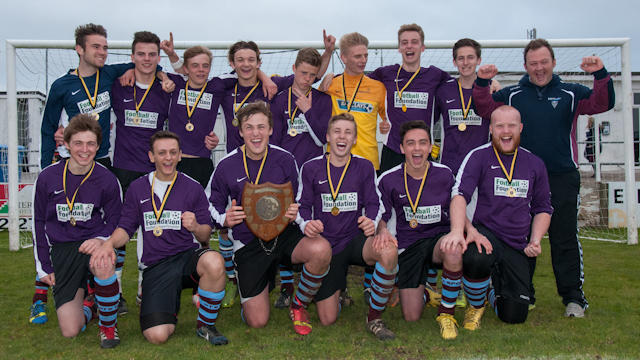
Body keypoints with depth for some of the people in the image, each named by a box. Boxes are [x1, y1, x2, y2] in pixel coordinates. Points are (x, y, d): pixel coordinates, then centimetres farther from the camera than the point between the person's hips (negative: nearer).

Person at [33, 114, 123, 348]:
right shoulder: (47, 177, -3)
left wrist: (101, 239, -18)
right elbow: (39, 223, 7)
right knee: (70, 331, -9)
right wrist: (43, 266, 6)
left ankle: (109, 324, -11)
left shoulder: (107, 180, -6)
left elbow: (115, 221, 5)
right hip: (62, 250, 1)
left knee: (104, 266, -40)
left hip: (93, 244, -1)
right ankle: (87, 309, 31)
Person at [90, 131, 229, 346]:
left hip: (188, 256, 0)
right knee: (157, 336, -19)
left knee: (214, 262, -39)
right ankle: (169, 309, 21)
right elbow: (126, 227, 11)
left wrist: (196, 227, -20)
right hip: (156, 266, 1)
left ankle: (205, 325, -11)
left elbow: (206, 234, 4)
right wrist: (109, 244, -12)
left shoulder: (193, 188, 5)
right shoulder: (137, 188, 10)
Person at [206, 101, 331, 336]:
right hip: (248, 243, 0)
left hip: (284, 234, 1)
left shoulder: (285, 160, -1)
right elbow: (211, 206, 6)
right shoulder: (226, 166, -4)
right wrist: (225, 219, -16)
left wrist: (295, 214, -14)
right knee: (257, 322, -5)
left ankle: (299, 306, -3)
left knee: (321, 249, -34)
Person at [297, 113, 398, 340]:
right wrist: (306, 224, -19)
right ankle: (336, 290, 33)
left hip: (356, 239, 0)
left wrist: (371, 221, -20)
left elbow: (374, 204, 4)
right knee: (327, 319, -6)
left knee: (389, 252, -37)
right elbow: (302, 206, 4)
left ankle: (374, 318, -14)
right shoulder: (311, 168, 3)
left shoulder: (364, 167, 5)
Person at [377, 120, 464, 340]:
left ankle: (446, 313, -12)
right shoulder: (389, 180, -6)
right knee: (411, 317, -6)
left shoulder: (444, 175, -4)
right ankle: (423, 289, 33)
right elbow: (381, 217, 2)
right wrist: (382, 231, -22)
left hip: (438, 238, 0)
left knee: (454, 251, -39)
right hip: (408, 246, 0)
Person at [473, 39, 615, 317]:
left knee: (565, 238, 1)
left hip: (563, 178, -1)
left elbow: (602, 104, -3)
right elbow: (484, 109, 1)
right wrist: (481, 83, -14)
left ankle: (573, 296, 11)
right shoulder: (512, 95, 9)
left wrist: (601, 75, -18)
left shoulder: (570, 93, 8)